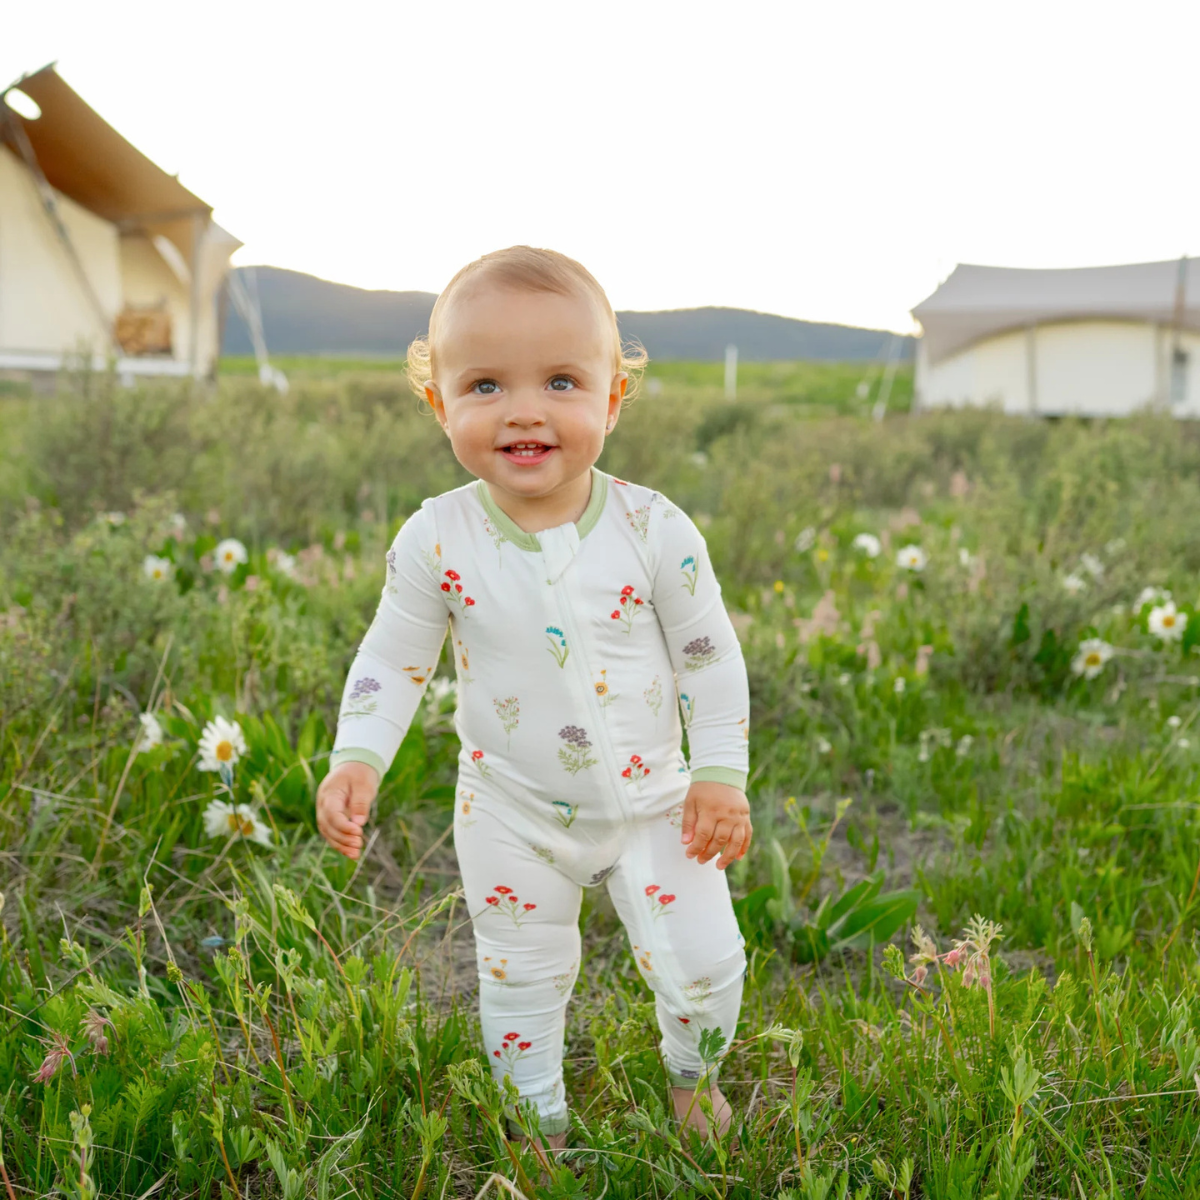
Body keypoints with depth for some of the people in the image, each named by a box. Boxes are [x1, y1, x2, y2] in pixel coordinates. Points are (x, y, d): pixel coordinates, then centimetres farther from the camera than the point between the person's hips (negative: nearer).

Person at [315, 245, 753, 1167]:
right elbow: (393, 660, -3)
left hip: (650, 799, 0)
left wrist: (721, 773, -7)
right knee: (521, 980, 16)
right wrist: (357, 758, -15)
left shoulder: (655, 530, -17)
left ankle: (691, 1072, 38)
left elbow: (710, 656, -6)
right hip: (512, 813, 1)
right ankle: (538, 1130, 42)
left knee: (704, 962, 3)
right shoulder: (436, 539, -15)